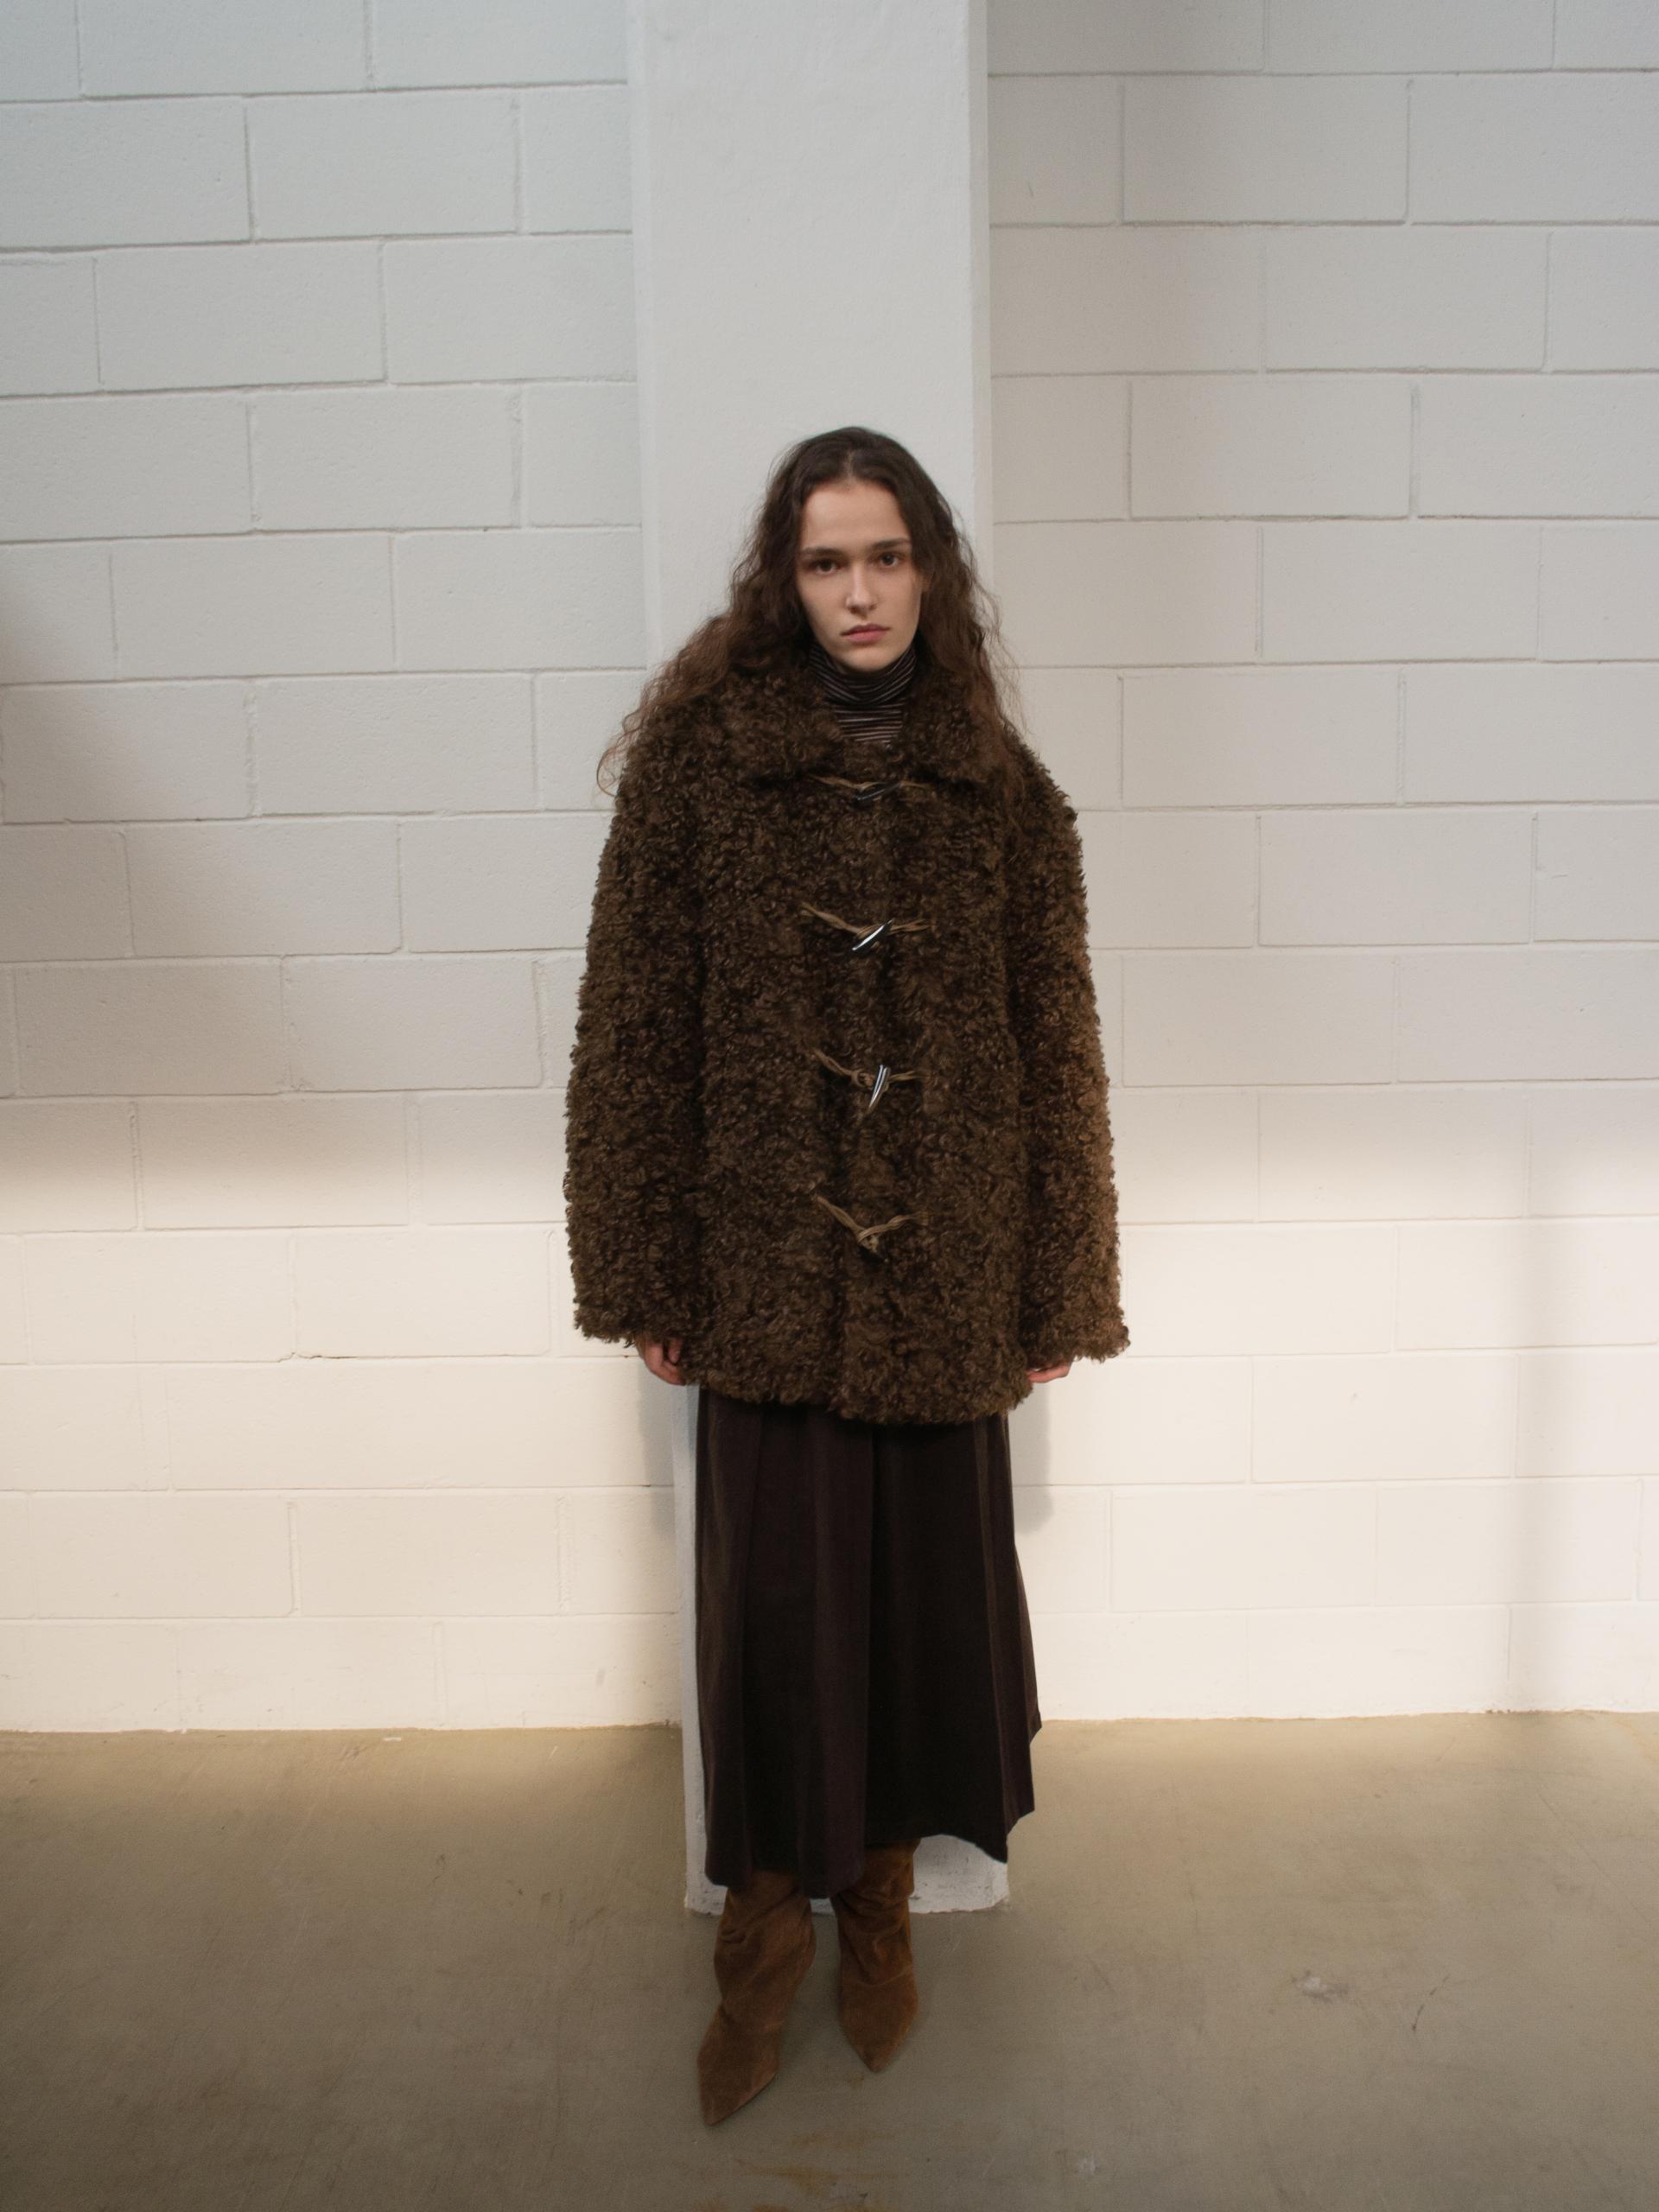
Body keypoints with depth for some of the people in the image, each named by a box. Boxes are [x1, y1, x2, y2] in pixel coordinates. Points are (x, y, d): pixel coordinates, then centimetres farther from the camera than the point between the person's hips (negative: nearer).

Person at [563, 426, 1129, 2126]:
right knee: (773, 1594, 5)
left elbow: (1058, 1044, 5)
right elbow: (633, 1026, -2)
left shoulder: (997, 786, 4)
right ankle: (768, 1920, 29)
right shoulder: (696, 755, -1)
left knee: (924, 1582, 11)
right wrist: (639, 1273, -4)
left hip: (944, 1276, 2)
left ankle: (882, 1901, 35)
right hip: (762, 1264, -1)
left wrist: (1061, 1293, 3)